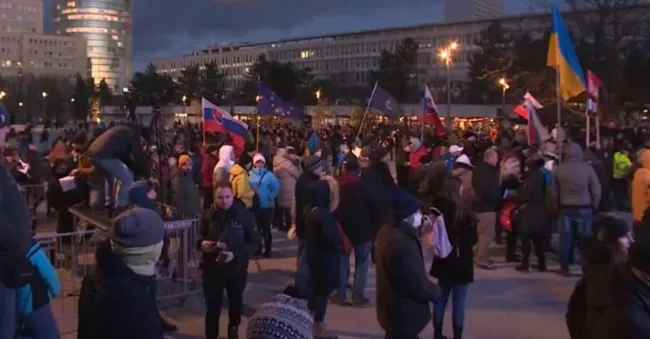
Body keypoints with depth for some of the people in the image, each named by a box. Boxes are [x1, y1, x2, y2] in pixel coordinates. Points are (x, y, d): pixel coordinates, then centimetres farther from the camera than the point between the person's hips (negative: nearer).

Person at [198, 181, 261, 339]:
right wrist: (202, 243, -15)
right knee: (212, 307, 3)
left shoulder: (244, 214, -12)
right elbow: (200, 236, 9)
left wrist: (236, 254, -24)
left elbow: (255, 242, -11)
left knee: (235, 304, 23)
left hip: (236, 268, 0)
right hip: (212, 268, 0)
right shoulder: (209, 215, -6)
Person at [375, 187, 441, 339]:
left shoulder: (388, 232, -1)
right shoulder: (402, 244, -33)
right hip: (404, 312, -10)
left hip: (394, 307, 10)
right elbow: (417, 283, -26)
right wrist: (435, 291, -6)